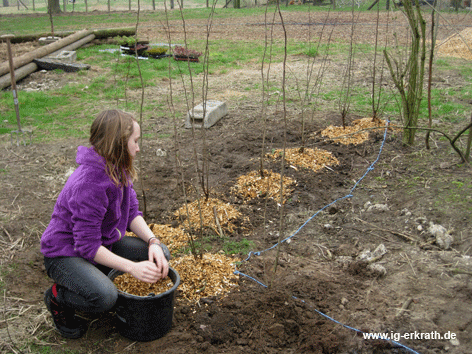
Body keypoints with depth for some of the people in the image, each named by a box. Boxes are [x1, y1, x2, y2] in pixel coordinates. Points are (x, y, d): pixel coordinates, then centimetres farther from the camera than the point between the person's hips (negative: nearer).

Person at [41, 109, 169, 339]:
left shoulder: (119, 170, -4)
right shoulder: (88, 182, -32)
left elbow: (132, 212, 0)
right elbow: (87, 245, -30)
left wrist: (153, 241, -18)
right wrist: (132, 267, -34)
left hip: (102, 242, 8)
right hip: (65, 253, -8)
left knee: (160, 255, -5)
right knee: (104, 297, -34)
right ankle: (58, 297, 0)